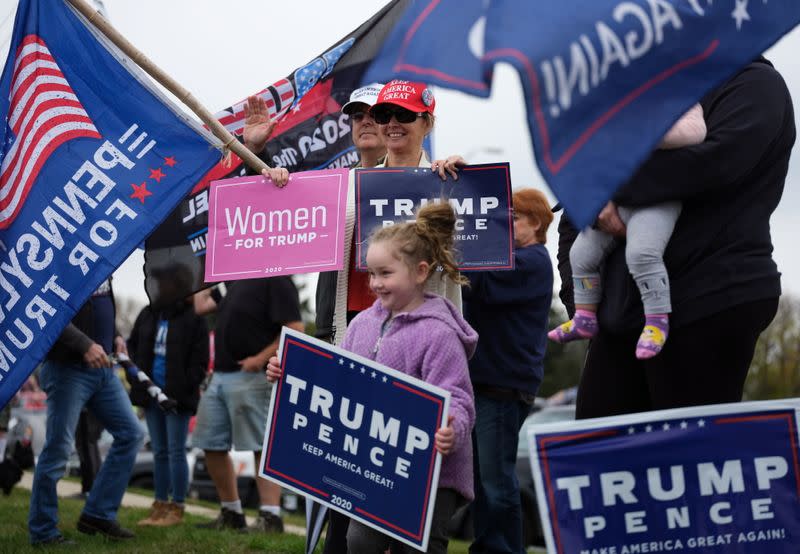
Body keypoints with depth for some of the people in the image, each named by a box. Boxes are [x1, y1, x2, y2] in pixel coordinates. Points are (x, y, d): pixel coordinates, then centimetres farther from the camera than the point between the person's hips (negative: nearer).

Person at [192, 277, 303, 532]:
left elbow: (295, 329, -16)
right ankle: (231, 514, 18)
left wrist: (262, 358, -19)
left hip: (252, 377, -9)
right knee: (212, 445, 10)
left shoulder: (276, 279, -9)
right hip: (220, 375, 9)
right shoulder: (234, 280, 17)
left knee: (261, 446, -9)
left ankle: (270, 517, -8)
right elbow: (201, 306, 18)